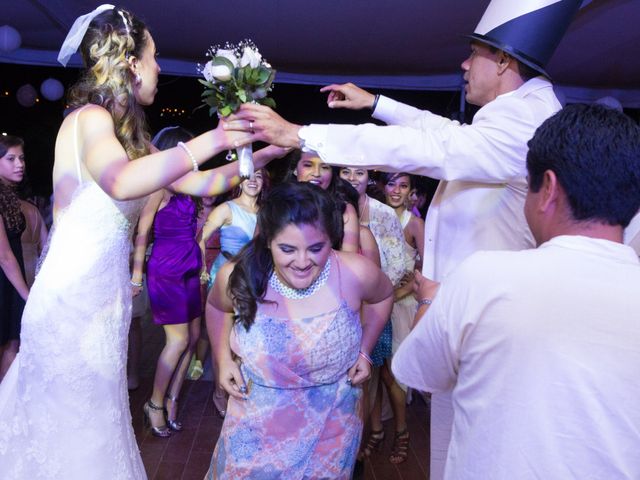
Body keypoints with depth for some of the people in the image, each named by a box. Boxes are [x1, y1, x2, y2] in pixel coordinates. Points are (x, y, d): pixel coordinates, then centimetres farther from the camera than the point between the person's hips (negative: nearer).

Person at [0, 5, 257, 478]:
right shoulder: (89, 118, -13)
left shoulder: (130, 134, 11)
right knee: (75, 429, 5)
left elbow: (198, 183, 15)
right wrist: (212, 141, -32)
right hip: (71, 300, -8)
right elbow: (123, 182, -35)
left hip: (104, 297, 8)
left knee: (93, 419, 17)